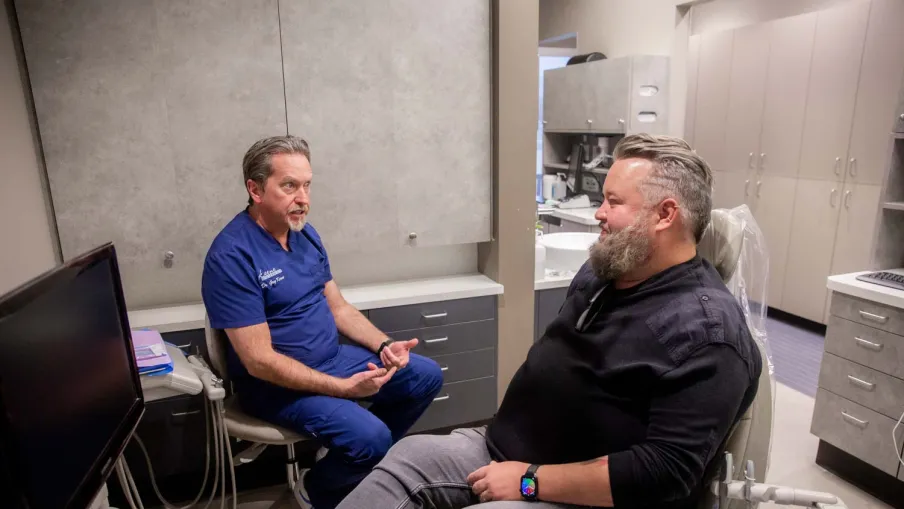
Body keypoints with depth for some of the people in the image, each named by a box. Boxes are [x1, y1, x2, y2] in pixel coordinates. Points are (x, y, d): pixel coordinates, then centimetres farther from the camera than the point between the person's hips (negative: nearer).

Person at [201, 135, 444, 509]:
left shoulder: (305, 233, 3)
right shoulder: (232, 256, -22)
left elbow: (338, 308, 8)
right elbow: (259, 360, -24)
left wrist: (384, 346, -8)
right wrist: (344, 388, -25)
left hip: (333, 359, 8)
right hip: (275, 383, -8)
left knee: (426, 376, 4)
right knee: (370, 436, -25)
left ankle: (365, 460, 22)